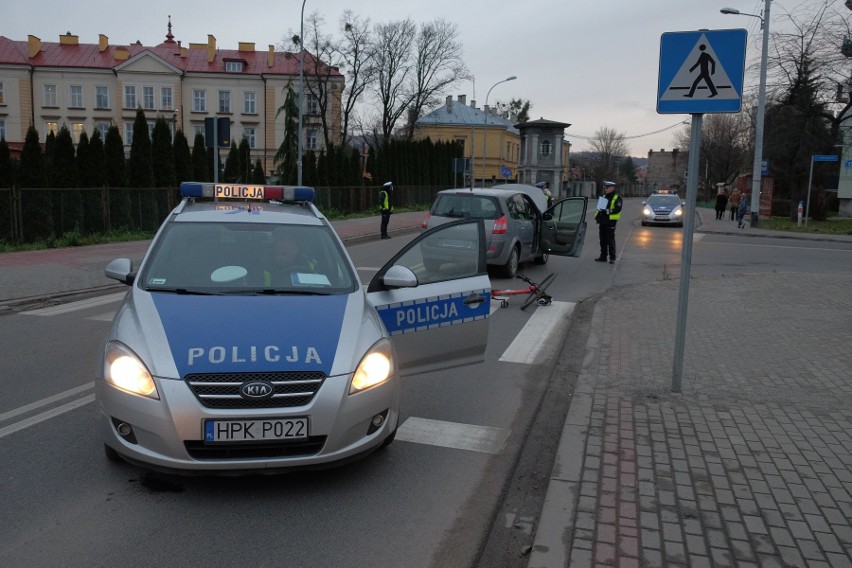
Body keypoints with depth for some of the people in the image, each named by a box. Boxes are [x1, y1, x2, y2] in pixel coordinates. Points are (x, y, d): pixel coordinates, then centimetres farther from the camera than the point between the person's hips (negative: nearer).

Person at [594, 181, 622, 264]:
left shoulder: (617, 198, -5)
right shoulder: (604, 197, 19)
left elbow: (618, 209, -17)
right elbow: (600, 208, 24)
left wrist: (608, 211, -24)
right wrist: (597, 217, 14)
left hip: (610, 221, -8)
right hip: (603, 221, 8)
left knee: (610, 240, -6)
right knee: (603, 240, 10)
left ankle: (612, 257, 0)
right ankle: (603, 256, 17)